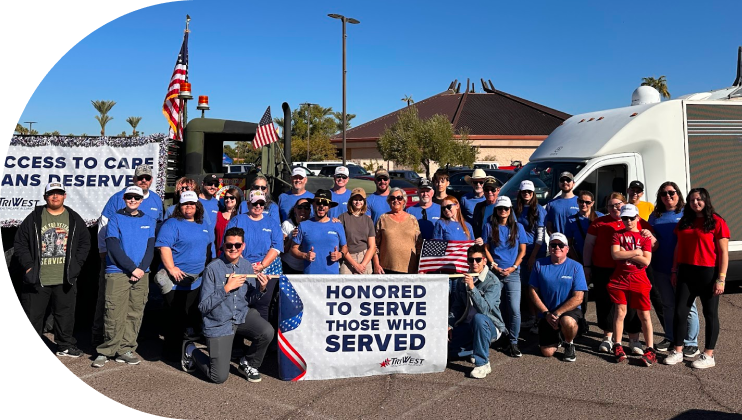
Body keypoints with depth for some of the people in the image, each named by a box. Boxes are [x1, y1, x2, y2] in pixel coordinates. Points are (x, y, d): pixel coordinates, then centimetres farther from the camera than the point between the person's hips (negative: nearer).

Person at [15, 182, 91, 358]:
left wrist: (76, 265, 1)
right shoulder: (34, 218, 3)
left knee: (65, 314, 9)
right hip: (37, 279, -1)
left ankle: (65, 345, 23)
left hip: (65, 279, 2)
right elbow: (20, 243, 5)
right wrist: (28, 265, -4)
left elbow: (85, 243, 11)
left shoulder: (74, 219, 8)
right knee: (32, 315, 4)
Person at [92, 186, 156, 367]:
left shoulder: (149, 221, 12)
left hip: (141, 274, 3)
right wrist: (132, 268, -12)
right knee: (114, 315, -5)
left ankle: (125, 350, 12)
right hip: (117, 273, -3)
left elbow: (150, 248, 8)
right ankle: (106, 351, 7)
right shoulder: (115, 219, 3)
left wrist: (142, 269, -8)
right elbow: (113, 248, -6)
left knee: (135, 315, 4)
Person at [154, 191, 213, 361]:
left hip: (196, 282, 7)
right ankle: (172, 351, 12)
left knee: (193, 317, 14)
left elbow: (209, 247, 26)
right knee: (175, 318, 0)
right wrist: (171, 268, -24)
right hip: (176, 281, -6)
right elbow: (164, 247, -17)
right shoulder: (172, 224, -7)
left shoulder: (204, 226, 15)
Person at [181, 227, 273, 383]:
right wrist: (226, 288, -25)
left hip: (242, 316, 4)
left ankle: (248, 363, 6)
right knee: (220, 377, -5)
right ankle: (191, 350, 24)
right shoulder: (213, 269, -16)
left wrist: (260, 289, -11)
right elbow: (203, 306, -17)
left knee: (267, 332, -26)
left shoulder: (247, 266, 0)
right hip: (218, 324, -4)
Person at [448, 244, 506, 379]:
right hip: (468, 327, 6)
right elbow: (457, 307, 12)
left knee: (478, 318, -40)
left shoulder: (493, 281, -14)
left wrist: (472, 288, -37)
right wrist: (450, 325, -2)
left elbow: (485, 308, -28)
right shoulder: (463, 280, 6)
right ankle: (474, 347, 18)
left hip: (491, 326, -6)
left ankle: (482, 364, -25)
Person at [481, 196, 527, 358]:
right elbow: (486, 249, 6)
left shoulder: (518, 227, 9)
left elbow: (522, 250, 8)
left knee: (514, 309, -8)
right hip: (494, 272, 0)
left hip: (512, 273, 0)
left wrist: (513, 267, -5)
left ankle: (513, 343, 2)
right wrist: (494, 266, -7)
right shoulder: (489, 227, 7)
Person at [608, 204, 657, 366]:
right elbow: (615, 255, -9)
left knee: (644, 315, 1)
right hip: (620, 278, 1)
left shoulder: (645, 236, 3)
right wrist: (636, 252, -9)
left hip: (639, 279, -1)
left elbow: (646, 261, -8)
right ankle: (617, 347, 10)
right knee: (620, 312, 3)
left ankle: (650, 350, 6)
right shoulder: (618, 235, 7)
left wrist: (625, 253, -9)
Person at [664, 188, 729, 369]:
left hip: (708, 273, -5)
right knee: (680, 312, 4)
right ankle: (677, 351, 14)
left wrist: (721, 278, -13)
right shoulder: (684, 222, 11)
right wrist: (675, 271, 11)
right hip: (686, 273, 5)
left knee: (710, 314, 6)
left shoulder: (717, 222, -6)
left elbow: (723, 252, -8)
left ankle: (709, 355, 14)